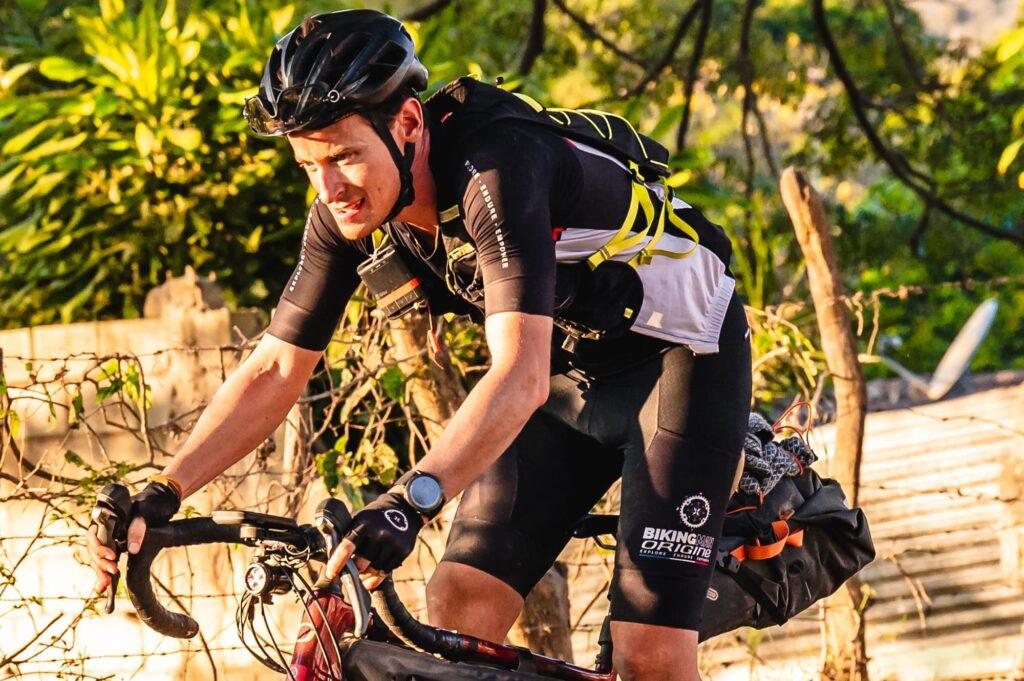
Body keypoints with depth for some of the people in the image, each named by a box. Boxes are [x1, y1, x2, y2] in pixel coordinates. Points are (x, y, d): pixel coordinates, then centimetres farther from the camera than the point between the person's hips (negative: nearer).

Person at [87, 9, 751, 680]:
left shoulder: (495, 170, -34)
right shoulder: (347, 212, -12)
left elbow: (519, 377, -43)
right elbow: (275, 371, -5)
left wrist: (410, 501, -55)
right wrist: (158, 496, -17)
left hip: (678, 355, -7)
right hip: (573, 373, 7)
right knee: (459, 605, -8)